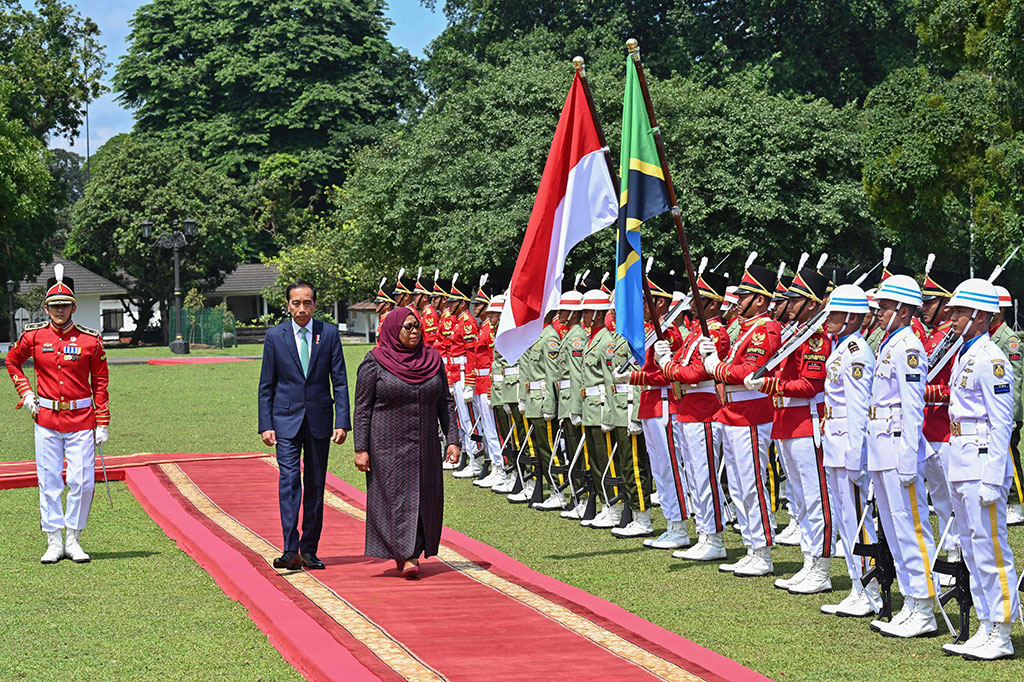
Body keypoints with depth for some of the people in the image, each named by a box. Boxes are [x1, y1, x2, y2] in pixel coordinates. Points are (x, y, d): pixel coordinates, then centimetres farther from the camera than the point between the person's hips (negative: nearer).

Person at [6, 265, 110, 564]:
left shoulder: (90, 340, -1)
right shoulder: (33, 336, 0)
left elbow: (100, 382, 4)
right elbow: (12, 361, 19)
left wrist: (102, 425, 1)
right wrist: (26, 393, 6)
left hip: (81, 420, -1)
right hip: (46, 419, 1)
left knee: (82, 482, -3)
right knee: (49, 482, 3)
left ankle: (73, 540, 10)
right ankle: (54, 542, 11)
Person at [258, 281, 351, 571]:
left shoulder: (329, 334, 2)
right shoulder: (275, 335, 1)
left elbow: (340, 381, 2)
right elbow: (266, 385, 5)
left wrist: (342, 422, -5)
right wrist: (266, 425, -2)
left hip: (319, 419, 1)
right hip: (286, 419, -1)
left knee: (315, 485, 6)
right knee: (289, 479, -14)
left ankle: (309, 550, 15)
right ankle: (290, 550, -18)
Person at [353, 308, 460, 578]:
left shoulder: (432, 359, 6)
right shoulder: (374, 363, -5)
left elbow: (445, 403, 10)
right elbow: (362, 409, -5)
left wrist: (452, 440, 2)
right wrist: (361, 449, -11)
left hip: (424, 447, 4)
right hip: (388, 447, -4)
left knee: (423, 498, 3)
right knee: (395, 498, -6)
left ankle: (412, 553, 13)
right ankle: (405, 556, -6)